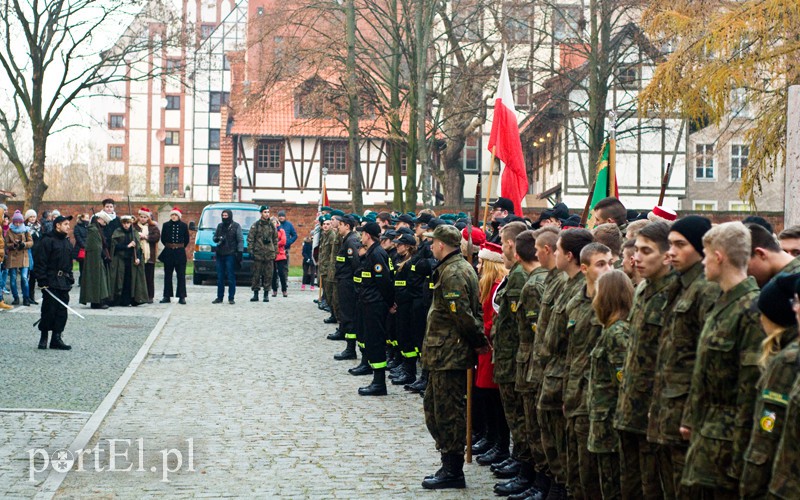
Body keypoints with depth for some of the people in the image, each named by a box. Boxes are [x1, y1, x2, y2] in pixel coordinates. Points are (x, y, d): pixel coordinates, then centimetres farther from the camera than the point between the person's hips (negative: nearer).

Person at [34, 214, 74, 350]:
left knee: (62, 311, 4)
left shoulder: (67, 242, 16)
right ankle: (44, 337, 9)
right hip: (51, 282, -7)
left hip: (64, 282, 7)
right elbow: (41, 262, -11)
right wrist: (42, 281, -16)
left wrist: (70, 279, 16)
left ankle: (56, 338, 8)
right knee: (49, 310, -4)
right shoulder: (48, 241, -8)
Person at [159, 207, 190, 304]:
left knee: (181, 275, 0)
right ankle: (167, 296, 13)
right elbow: (163, 238, 10)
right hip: (168, 253, 1)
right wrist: (168, 246, 9)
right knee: (168, 275, 7)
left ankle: (182, 297, 3)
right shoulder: (166, 225, 2)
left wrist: (181, 247, 8)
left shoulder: (184, 226, 0)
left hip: (180, 253, -1)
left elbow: (187, 239, 7)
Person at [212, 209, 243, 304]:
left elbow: (240, 240, 0)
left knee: (231, 277, -5)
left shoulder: (236, 226, 1)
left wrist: (240, 252, -10)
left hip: (230, 254, -5)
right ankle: (219, 297, 12)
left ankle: (231, 298, -1)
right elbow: (214, 237, 20)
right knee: (220, 277, 6)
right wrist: (218, 239, -5)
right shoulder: (220, 226, 15)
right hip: (220, 254, 5)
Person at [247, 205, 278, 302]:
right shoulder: (255, 225, 1)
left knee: (268, 275, 2)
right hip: (258, 253, -2)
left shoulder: (272, 225, 9)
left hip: (269, 254, 2)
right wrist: (250, 250, -6)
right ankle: (255, 293, 8)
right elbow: (250, 239, 1)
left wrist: (275, 251, 9)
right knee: (256, 274, 1)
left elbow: (275, 239, 14)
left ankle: (266, 294, 9)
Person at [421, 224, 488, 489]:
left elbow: (462, 315, -23)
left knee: (448, 412, -2)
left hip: (449, 354, -11)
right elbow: (470, 311, 17)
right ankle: (450, 464, 25)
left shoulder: (452, 273, -18)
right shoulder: (461, 268, 15)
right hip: (444, 353, 11)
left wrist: (479, 341, -11)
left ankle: (453, 471, 6)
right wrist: (480, 340, 11)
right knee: (433, 406, 17)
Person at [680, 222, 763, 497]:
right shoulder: (722, 304, 12)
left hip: (728, 440, -9)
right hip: (705, 433, 9)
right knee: (704, 492, 14)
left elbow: (753, 386, -21)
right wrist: (692, 420, 18)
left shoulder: (752, 311, -18)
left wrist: (740, 454, -20)